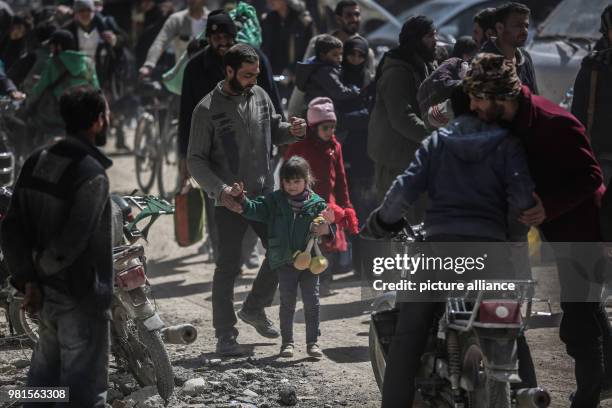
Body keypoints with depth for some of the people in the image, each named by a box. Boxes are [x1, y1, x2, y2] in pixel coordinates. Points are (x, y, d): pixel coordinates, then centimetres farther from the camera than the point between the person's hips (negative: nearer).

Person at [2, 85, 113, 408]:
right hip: (81, 297, -8)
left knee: (45, 372, 19)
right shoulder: (92, 173, -19)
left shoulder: (37, 161, 5)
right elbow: (72, 241, -24)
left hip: (45, 293, 8)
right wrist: (43, 269, -6)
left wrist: (27, 278, 2)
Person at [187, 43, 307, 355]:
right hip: (230, 202, -6)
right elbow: (196, 160, -11)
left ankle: (254, 309, 32)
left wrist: (291, 131, -7)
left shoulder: (259, 96, 3)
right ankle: (225, 334, 10)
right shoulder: (208, 110, -13)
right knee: (228, 268, 0)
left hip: (264, 194, 6)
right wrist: (221, 190, -25)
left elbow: (273, 129, 17)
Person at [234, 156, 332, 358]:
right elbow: (256, 210, -4)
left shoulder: (317, 204, -1)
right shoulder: (275, 200, 2)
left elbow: (325, 226, 2)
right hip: (284, 261, 1)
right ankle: (287, 341, 13)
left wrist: (326, 230, -20)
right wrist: (242, 199, -20)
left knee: (312, 302, 2)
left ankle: (313, 342, 11)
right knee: (287, 302, 5)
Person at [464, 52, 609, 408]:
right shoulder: (508, 125, -3)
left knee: (578, 311, -8)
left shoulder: (555, 123, -28)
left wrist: (549, 206, -33)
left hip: (582, 222, -9)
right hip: (560, 226, 9)